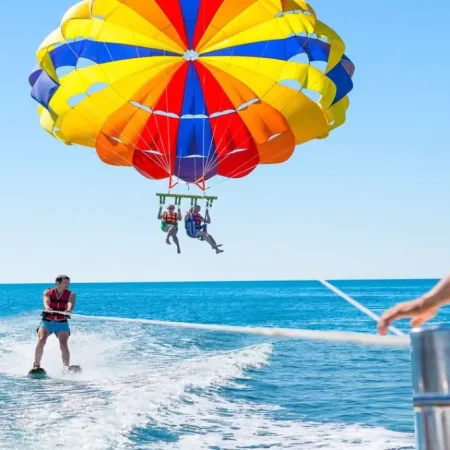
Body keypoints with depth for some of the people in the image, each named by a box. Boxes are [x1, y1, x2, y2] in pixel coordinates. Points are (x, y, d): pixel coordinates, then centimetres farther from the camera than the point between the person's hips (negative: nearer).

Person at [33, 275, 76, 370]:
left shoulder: (71, 294, -1)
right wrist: (47, 308, -46)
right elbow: (46, 301, -22)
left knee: (63, 344, -17)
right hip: (47, 321, 0)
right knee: (41, 340, -20)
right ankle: (36, 365, -11)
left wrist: (69, 309, -44)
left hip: (62, 323, 0)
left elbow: (70, 304, -20)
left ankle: (67, 368, -13)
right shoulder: (48, 292, -2)